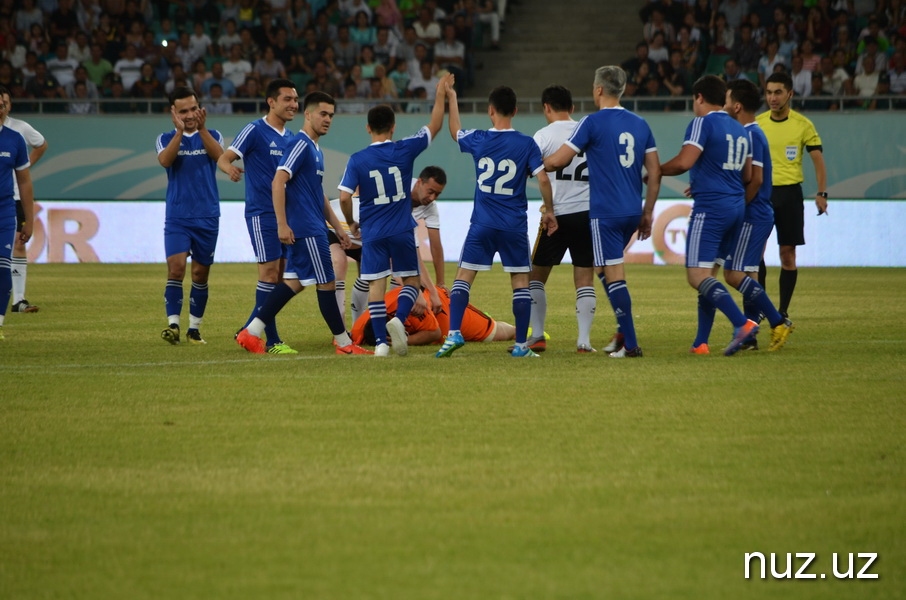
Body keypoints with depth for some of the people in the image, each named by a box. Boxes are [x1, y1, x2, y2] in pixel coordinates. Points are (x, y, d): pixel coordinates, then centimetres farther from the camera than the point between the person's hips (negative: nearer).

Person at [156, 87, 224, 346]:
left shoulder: (212, 136, 6)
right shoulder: (166, 139, 5)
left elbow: (219, 156, -16)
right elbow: (165, 160, -17)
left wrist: (202, 128, -29)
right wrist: (179, 131, -27)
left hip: (207, 217, 1)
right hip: (177, 218, -1)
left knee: (200, 274, 6)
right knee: (176, 268, -16)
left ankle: (194, 328, 15)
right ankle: (173, 325, -17)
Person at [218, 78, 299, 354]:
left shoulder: (289, 137, 14)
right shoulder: (255, 131, -8)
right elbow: (224, 158, -14)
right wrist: (229, 168, -37)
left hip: (284, 213, 8)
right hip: (262, 213, -8)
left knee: (278, 276, 8)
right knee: (270, 272, -10)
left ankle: (250, 330, 19)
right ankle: (272, 340, -7)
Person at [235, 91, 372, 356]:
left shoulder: (315, 150, 18)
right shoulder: (300, 145, -12)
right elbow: (278, 183, -20)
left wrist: (337, 226, 24)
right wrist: (282, 224, -24)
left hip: (313, 228, 10)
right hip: (305, 229, -10)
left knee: (295, 281, 9)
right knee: (326, 282, -3)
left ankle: (251, 332, 9)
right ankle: (343, 343, 5)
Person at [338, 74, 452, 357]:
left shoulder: (357, 160, -5)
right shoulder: (404, 150, -5)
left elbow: (344, 197, -9)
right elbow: (434, 126, 7)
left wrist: (351, 223, 10)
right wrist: (441, 94, 19)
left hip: (372, 232, 0)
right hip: (402, 230, 0)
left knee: (376, 285, 3)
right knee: (411, 280, 12)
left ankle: (381, 342, -4)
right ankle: (399, 319, -15)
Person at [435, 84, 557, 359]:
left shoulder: (478, 140, -2)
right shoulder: (527, 145, -6)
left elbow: (456, 132, 20)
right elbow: (543, 179, -9)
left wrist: (452, 98, 33)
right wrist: (549, 211, 5)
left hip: (482, 223, 0)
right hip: (515, 225, 0)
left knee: (464, 276, 7)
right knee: (520, 282, 7)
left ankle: (454, 333, -7)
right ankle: (521, 345, 4)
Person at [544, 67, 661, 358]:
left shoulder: (593, 123, -8)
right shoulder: (640, 124, 10)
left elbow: (557, 161, -8)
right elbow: (655, 173, 11)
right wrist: (647, 213, 18)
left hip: (605, 213, -6)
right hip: (632, 212, 6)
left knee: (614, 275, -5)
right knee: (610, 271, 22)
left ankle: (630, 344, -10)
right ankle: (624, 332, 15)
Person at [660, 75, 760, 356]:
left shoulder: (703, 123, -7)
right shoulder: (740, 130, 17)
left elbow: (684, 162, -18)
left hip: (710, 207, -9)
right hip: (737, 206, 9)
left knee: (697, 275, -12)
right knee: (706, 273, 15)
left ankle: (742, 323, -29)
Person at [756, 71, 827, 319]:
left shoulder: (803, 125, -1)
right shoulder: (756, 124, 4)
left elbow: (818, 160, 0)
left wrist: (822, 193, -10)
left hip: (790, 193, -1)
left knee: (788, 254, 0)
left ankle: (783, 311, 8)